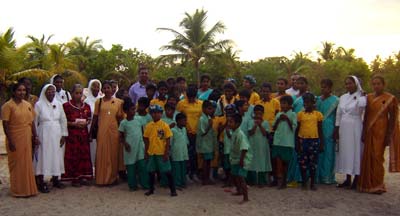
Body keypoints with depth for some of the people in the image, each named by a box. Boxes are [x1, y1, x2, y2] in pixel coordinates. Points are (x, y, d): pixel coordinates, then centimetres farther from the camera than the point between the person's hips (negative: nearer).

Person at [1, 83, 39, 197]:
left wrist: (35, 136, 7)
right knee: (17, 164, 2)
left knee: (27, 164, 11)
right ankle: (18, 190, 13)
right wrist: (10, 141, -15)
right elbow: (5, 125, -10)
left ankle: (28, 188, 23)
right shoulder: (8, 105, -7)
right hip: (15, 139, -5)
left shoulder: (28, 105, 10)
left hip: (27, 139, 5)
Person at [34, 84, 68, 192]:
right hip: (43, 135, -3)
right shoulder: (38, 105, -2)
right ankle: (40, 182, 2)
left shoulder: (58, 104, 8)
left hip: (56, 135, 4)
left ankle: (55, 179, 18)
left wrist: (64, 134, 3)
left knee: (56, 156, 7)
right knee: (43, 156, -3)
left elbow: (63, 120, 9)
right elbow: (34, 122, -2)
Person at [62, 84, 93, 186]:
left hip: (84, 134, 4)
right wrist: (74, 124, -15)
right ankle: (74, 178, 6)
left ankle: (83, 176, 14)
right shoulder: (66, 106, -3)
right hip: (72, 134, -4)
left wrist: (86, 123, -4)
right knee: (73, 156, -4)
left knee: (84, 154, 4)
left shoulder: (86, 106, 10)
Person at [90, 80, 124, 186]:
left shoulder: (118, 102, 5)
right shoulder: (99, 102, 4)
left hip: (114, 131, 1)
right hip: (102, 132, 0)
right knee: (102, 154, 3)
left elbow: (120, 118, 8)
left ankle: (113, 177, 18)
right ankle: (102, 178, 12)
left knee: (113, 154, 6)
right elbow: (95, 118, 7)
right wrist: (91, 132, 6)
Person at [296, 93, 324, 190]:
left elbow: (320, 130, 7)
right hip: (303, 140, 0)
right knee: (303, 162, 5)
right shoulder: (300, 114, 3)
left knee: (313, 162, 5)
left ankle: (312, 183, 16)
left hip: (314, 140, 0)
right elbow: (297, 129, 6)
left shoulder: (318, 114, 3)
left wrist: (321, 143, 4)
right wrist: (297, 143, 3)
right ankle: (304, 182, 16)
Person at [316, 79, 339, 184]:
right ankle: (319, 176, 15)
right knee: (319, 152, 6)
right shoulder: (318, 99, 13)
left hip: (329, 130, -4)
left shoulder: (335, 100, -2)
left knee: (328, 152, -1)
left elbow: (337, 117, -3)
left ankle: (328, 177, 7)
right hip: (318, 129, 5)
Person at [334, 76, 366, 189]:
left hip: (355, 128, -5)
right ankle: (348, 179, 17)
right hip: (343, 128, 5)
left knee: (355, 151, -3)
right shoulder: (343, 97, 11)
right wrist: (336, 129, 8)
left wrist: (358, 95, -13)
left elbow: (362, 105, -29)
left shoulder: (361, 97, -4)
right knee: (345, 151, 8)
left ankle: (356, 180, 6)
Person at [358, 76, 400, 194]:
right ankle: (368, 183, 16)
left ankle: (377, 185, 10)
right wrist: (364, 133, 7)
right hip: (369, 131, 4)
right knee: (368, 157, 5)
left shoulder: (390, 99, -3)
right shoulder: (368, 97, 9)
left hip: (381, 131, -4)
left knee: (377, 157, -2)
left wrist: (389, 136, -8)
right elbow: (366, 116, 11)